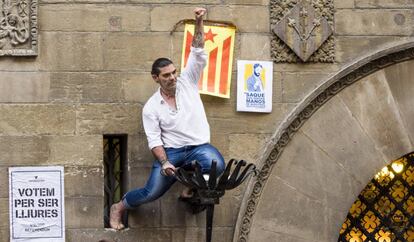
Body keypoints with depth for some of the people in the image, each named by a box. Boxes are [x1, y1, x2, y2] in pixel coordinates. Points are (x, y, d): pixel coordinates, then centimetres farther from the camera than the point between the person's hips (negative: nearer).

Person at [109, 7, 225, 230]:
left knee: (217, 165, -34)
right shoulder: (151, 107, -2)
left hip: (199, 146, 1)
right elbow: (154, 140, -5)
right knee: (152, 192, -15)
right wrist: (164, 163, -22)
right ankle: (118, 208, 17)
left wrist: (199, 22, -19)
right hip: (171, 150, -1)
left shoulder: (187, 82, 2)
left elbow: (198, 54, -6)